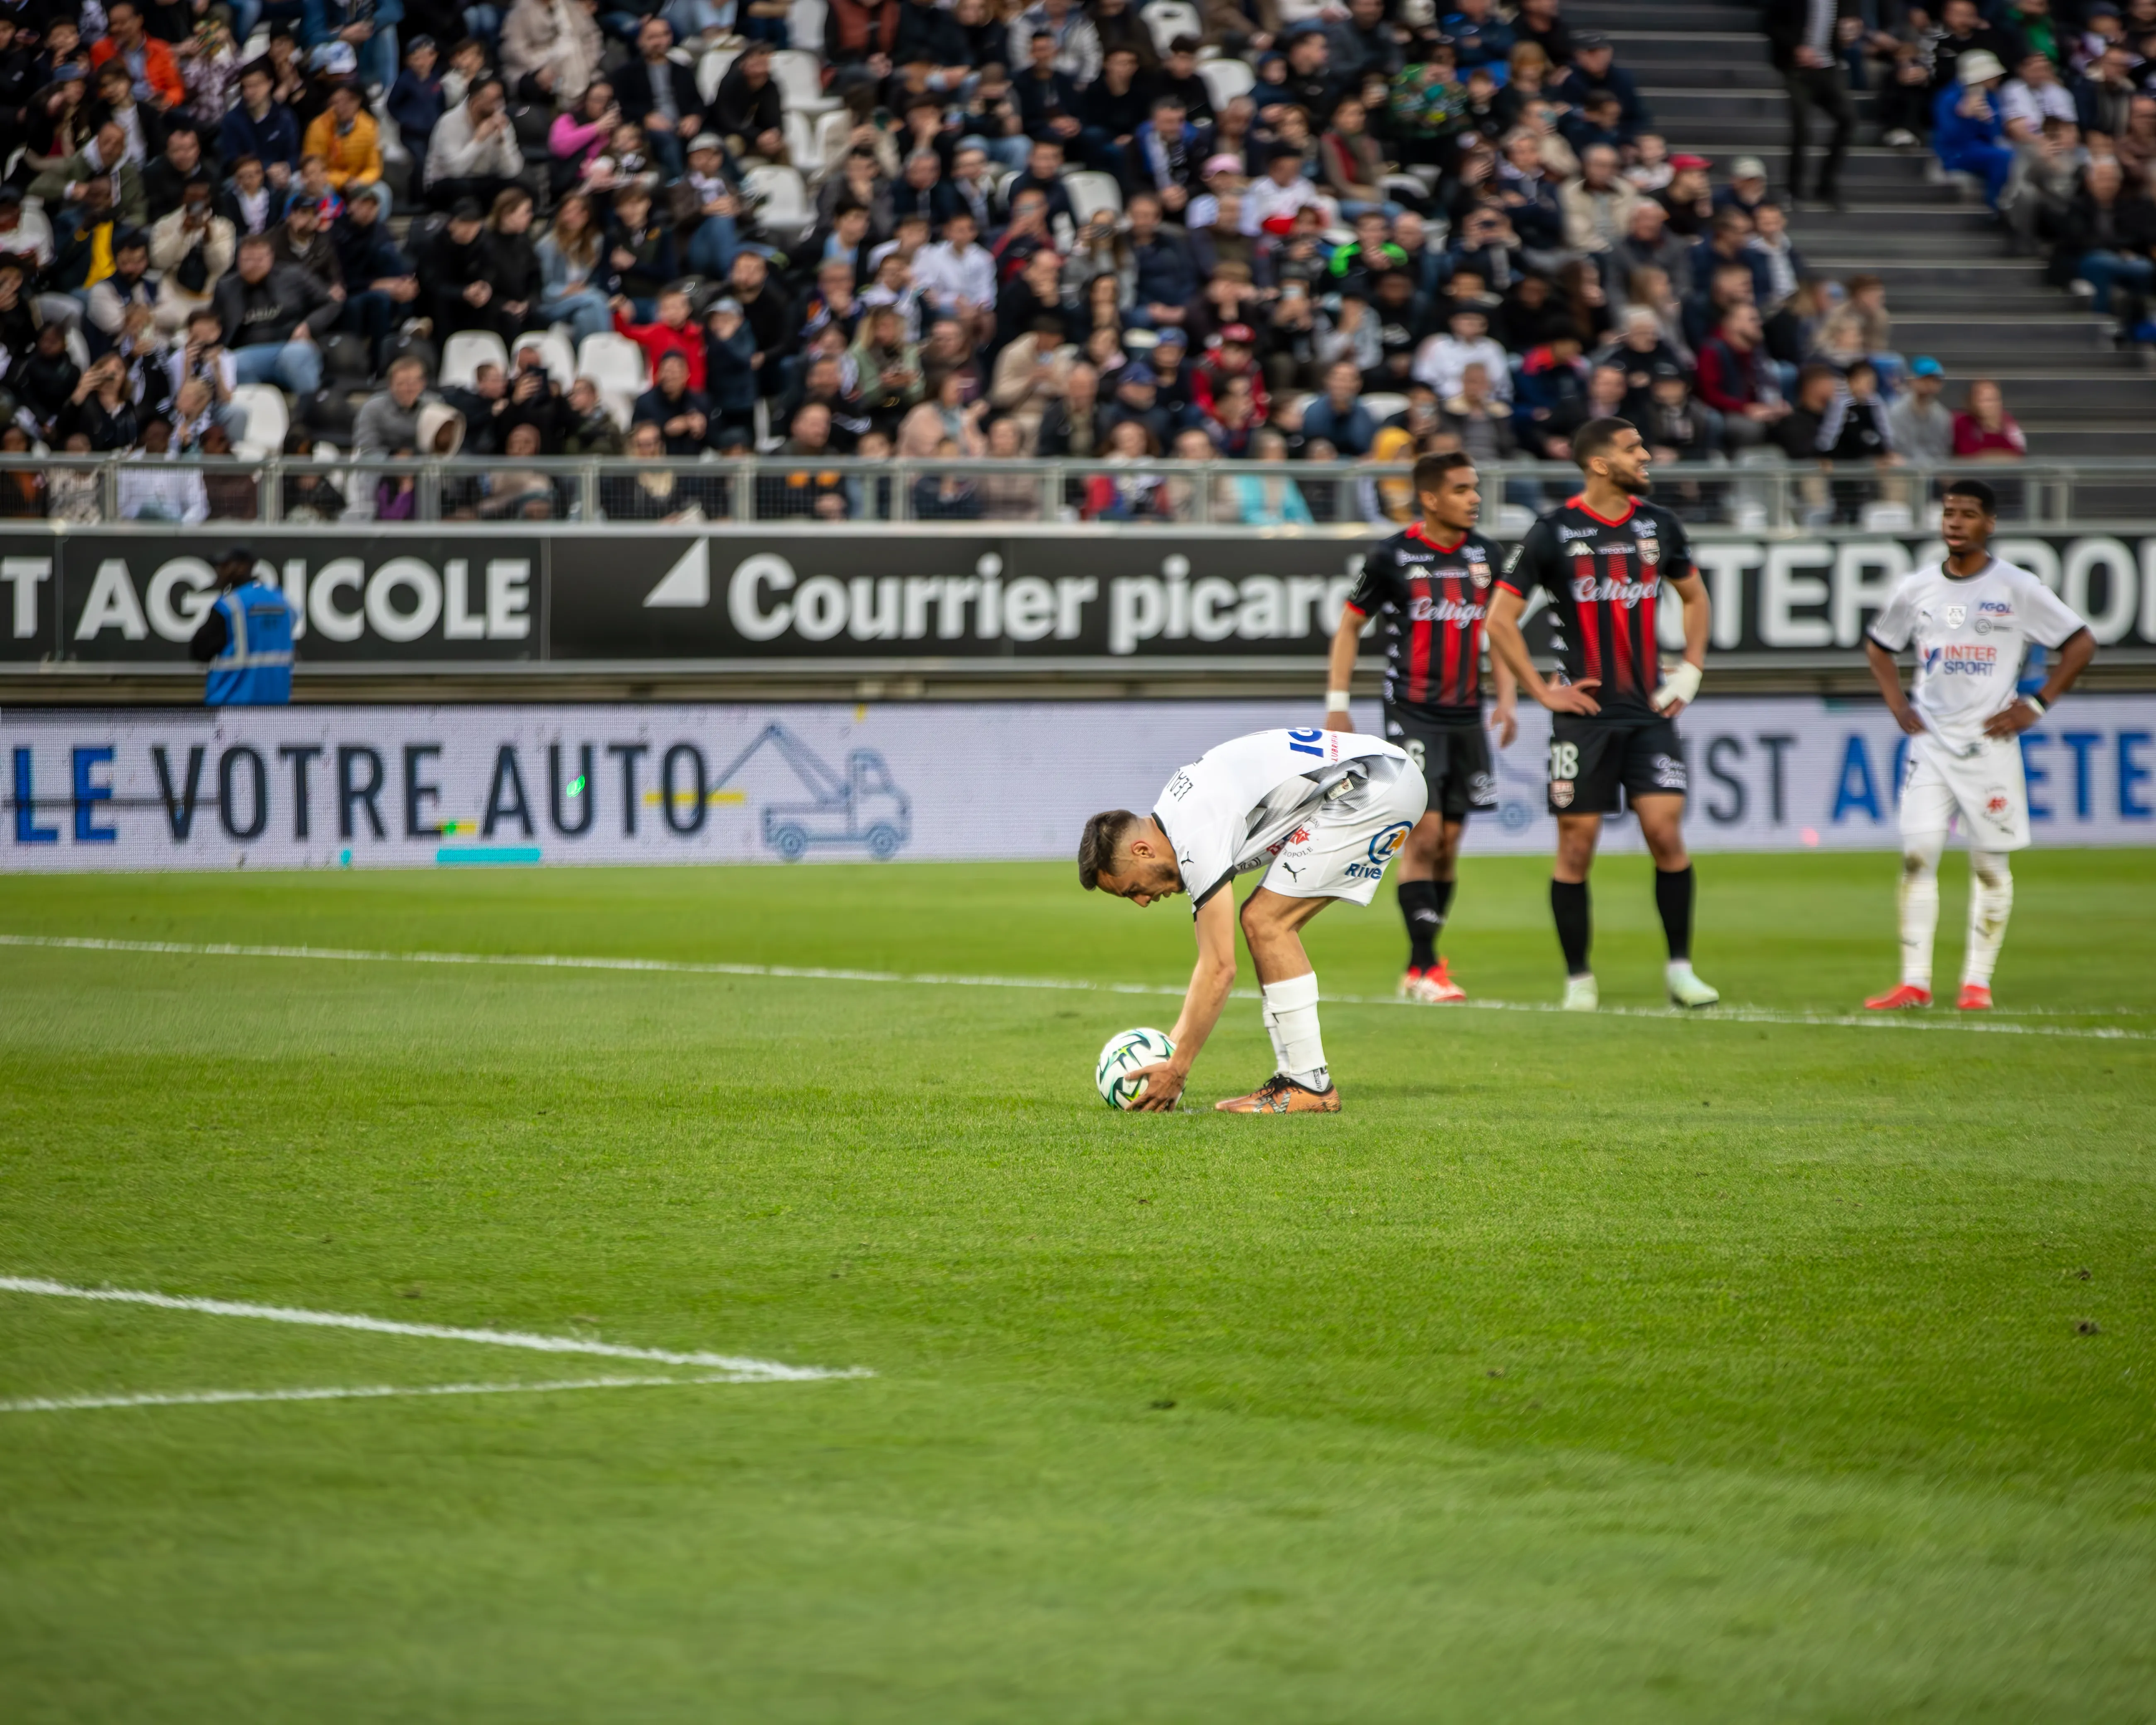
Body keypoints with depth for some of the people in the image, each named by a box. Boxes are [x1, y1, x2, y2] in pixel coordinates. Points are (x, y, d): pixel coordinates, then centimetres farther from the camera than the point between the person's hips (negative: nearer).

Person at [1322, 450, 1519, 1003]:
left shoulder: (1484, 555, 7)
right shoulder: (1392, 558, -6)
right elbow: (1350, 625, 3)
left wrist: (1506, 699, 6)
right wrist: (1337, 703, -1)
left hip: (1466, 718, 5)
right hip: (1412, 714, -5)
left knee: (1449, 843, 6)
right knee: (1424, 834, -13)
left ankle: (1418, 967, 15)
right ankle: (1425, 967, -11)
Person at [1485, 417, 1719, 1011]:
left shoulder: (1658, 525, 7)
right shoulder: (1555, 533, -7)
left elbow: (1694, 595, 24)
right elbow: (1500, 621, -4)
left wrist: (1690, 671, 13)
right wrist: (1543, 692, -6)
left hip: (1650, 711, 3)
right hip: (1585, 713, -3)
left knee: (1666, 832, -8)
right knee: (1577, 845, 0)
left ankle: (1681, 968, 2)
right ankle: (1578, 979, 10)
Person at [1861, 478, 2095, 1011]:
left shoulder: (2017, 588, -4)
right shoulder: (1918, 589, 6)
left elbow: (2081, 644, 0)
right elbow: (1877, 645, 23)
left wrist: (2036, 705, -5)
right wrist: (1897, 704, 10)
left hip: (1990, 743, -3)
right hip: (1930, 742, 3)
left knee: (1990, 863, 0)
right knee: (1917, 856, -6)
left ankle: (1977, 981, 7)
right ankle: (1914, 982, -5)